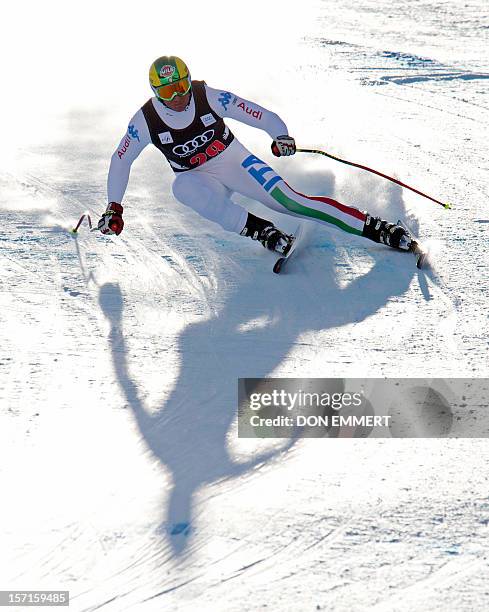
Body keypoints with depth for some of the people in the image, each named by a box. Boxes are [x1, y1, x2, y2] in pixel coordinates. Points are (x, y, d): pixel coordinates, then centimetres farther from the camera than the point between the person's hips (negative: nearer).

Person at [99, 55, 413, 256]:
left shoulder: (209, 98, -20)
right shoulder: (146, 120, -16)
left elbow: (260, 115, -19)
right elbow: (120, 161, -3)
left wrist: (281, 135, -39)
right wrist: (114, 208, -5)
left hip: (234, 160, -1)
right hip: (199, 178, 1)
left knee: (290, 200, -21)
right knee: (183, 186, -36)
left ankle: (374, 228, -24)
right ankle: (260, 230, -34)